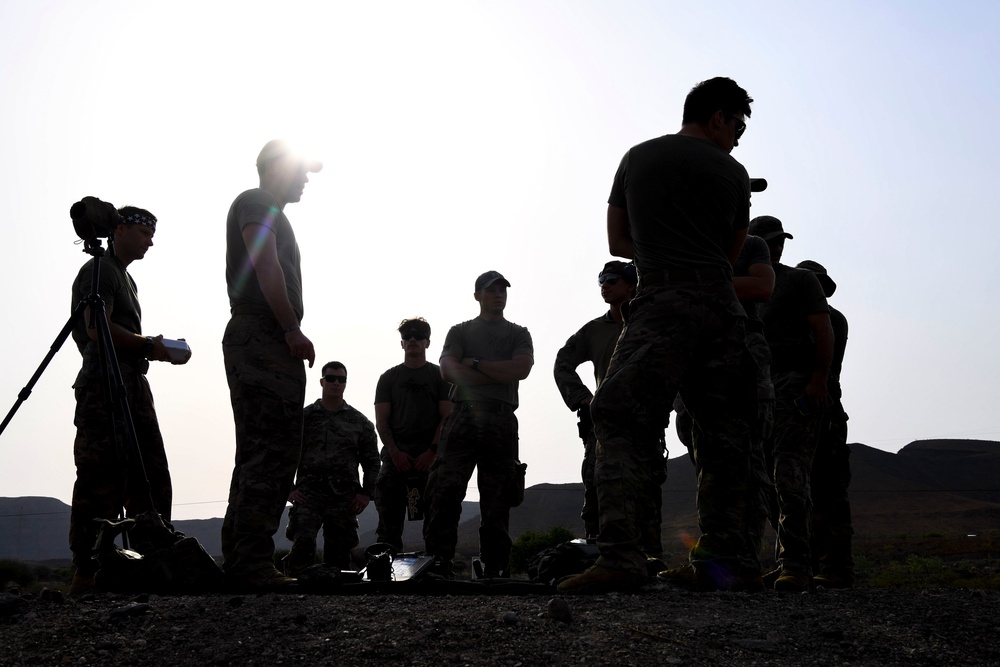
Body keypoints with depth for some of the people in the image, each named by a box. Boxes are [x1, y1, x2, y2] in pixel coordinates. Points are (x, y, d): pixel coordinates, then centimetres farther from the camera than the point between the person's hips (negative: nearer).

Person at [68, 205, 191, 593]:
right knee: (101, 483, -11)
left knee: (152, 480, 5)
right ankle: (86, 573, -10)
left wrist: (162, 349, 10)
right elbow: (98, 329, -16)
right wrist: (149, 346, -8)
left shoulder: (125, 278, 27)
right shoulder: (98, 271, -3)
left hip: (133, 386, 10)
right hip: (103, 389, -10)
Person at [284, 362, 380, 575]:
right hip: (308, 493, -2)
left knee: (338, 553, 2)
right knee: (302, 544, -21)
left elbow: (372, 461, 15)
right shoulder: (304, 417, 11)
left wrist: (366, 493, 3)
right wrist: (288, 489, -2)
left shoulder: (359, 422, 14)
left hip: (345, 498, 2)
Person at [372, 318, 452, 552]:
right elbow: (381, 421, 10)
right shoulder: (389, 378, 17)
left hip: (430, 456, -1)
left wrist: (432, 452, -10)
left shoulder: (439, 376, 12)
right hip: (395, 455, 2)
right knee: (389, 518, -4)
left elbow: (446, 417, 3)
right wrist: (395, 452, -7)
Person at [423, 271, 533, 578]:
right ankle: (437, 565, -18)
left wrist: (476, 364, -1)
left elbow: (522, 368, 0)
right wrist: (500, 375, -1)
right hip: (463, 417, -1)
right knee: (445, 492, -15)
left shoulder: (518, 334, 20)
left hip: (501, 421, 1)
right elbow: (448, 370, 0)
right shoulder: (460, 331, 19)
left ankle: (495, 570, 2)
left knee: (497, 500, 0)